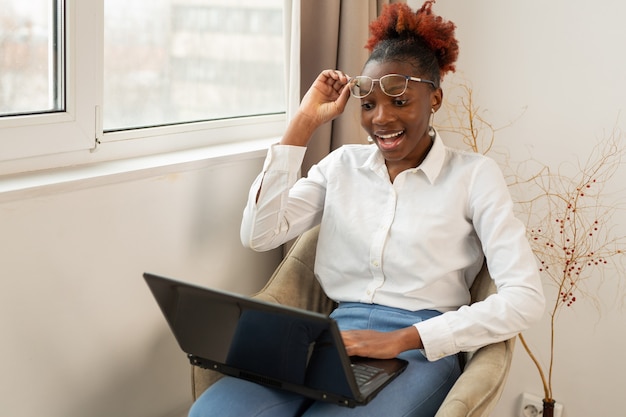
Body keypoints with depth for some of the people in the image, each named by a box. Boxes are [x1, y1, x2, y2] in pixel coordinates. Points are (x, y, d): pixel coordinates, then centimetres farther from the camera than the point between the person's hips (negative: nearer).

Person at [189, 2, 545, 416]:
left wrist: (403, 338, -18)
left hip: (420, 352, -3)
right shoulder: (343, 164, 13)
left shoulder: (474, 175, 1)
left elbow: (525, 298, -9)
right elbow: (260, 234, 0)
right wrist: (304, 123, 1)